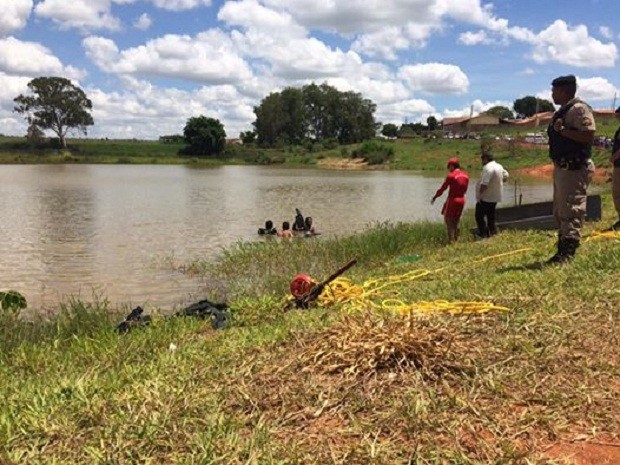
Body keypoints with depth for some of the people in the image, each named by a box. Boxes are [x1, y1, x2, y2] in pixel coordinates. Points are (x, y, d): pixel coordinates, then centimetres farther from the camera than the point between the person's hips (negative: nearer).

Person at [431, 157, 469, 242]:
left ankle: (451, 240, 0)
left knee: (448, 220, 4)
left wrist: (434, 197, 3)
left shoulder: (451, 176, -15)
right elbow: (464, 190, 11)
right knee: (456, 221, 18)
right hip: (461, 200, 7)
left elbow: (443, 188, -9)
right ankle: (456, 239, 22)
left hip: (452, 200, -6)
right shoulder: (466, 175, 3)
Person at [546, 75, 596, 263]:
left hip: (574, 168, -11)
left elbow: (588, 136, -21)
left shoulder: (579, 108, -12)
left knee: (570, 212, -11)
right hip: (561, 168, 11)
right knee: (560, 212, 14)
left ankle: (568, 253, -10)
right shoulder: (561, 112, 18)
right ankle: (563, 251, 21)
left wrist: (562, 130, -22)